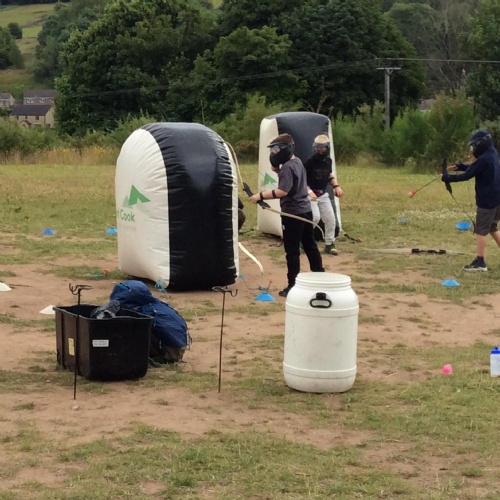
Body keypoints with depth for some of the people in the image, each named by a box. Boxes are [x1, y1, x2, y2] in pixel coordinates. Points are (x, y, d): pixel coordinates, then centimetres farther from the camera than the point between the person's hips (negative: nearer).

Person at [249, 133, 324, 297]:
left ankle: (293, 285, -3)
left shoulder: (287, 167, -19)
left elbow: (283, 191, -27)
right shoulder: (297, 162, 10)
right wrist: (277, 170, 5)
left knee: (292, 251, -4)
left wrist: (260, 195, -26)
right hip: (305, 211, 10)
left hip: (293, 213, -10)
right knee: (310, 246, 17)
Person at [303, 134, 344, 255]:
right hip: (310, 194, -6)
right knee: (315, 217, -23)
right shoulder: (310, 162, -18)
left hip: (323, 195, 6)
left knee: (330, 218, 3)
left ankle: (329, 244, 16)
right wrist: (309, 192, -27)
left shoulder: (328, 161, 2)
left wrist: (336, 186, 2)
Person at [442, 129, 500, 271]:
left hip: (486, 199, -9)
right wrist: (459, 166, 9)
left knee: (481, 230, -4)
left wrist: (448, 178, -12)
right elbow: (474, 169, 19)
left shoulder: (484, 159, -20)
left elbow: (467, 175, -20)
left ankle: (479, 262, -4)